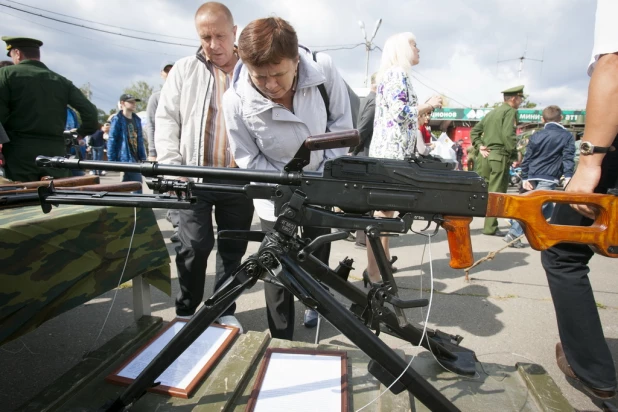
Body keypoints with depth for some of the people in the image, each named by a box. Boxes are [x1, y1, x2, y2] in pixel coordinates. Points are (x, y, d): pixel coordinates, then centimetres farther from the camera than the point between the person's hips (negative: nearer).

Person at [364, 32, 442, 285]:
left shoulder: (393, 75, 24)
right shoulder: (397, 74, -7)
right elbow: (400, 113, -18)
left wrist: (424, 108, 21)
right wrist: (428, 105, -5)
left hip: (391, 150, 11)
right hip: (391, 151, -11)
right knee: (383, 209, -11)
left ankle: (383, 258, 26)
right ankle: (373, 272, -8)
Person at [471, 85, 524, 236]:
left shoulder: (492, 112, 21)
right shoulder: (510, 111, -4)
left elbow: (474, 131, 20)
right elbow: (508, 135, -17)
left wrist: (479, 147, 10)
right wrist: (514, 156, -10)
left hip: (485, 156, 8)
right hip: (499, 157, -8)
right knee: (496, 194, -2)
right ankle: (491, 228, 3)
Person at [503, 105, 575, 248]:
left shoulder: (536, 135, 12)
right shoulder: (567, 135, 2)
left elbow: (527, 158, 9)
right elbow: (568, 157, -9)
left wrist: (524, 178, 10)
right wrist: (568, 176, -15)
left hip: (532, 177, 6)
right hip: (549, 178, -5)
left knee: (547, 208, 19)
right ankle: (513, 234, -19)